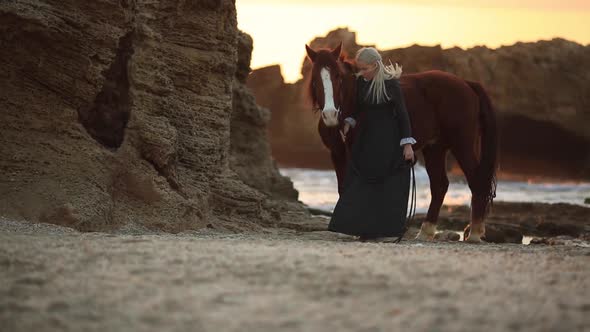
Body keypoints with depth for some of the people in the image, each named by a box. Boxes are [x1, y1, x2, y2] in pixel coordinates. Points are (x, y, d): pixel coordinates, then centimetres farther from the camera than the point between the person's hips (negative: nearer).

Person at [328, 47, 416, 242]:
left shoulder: (390, 84, -14)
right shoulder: (360, 82, 3)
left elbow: (402, 114, -12)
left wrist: (407, 144, -15)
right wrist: (349, 123, -2)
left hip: (387, 141, -7)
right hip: (365, 139, 7)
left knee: (389, 185, -1)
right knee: (360, 182, 4)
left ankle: (388, 231, 5)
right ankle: (367, 229, 9)